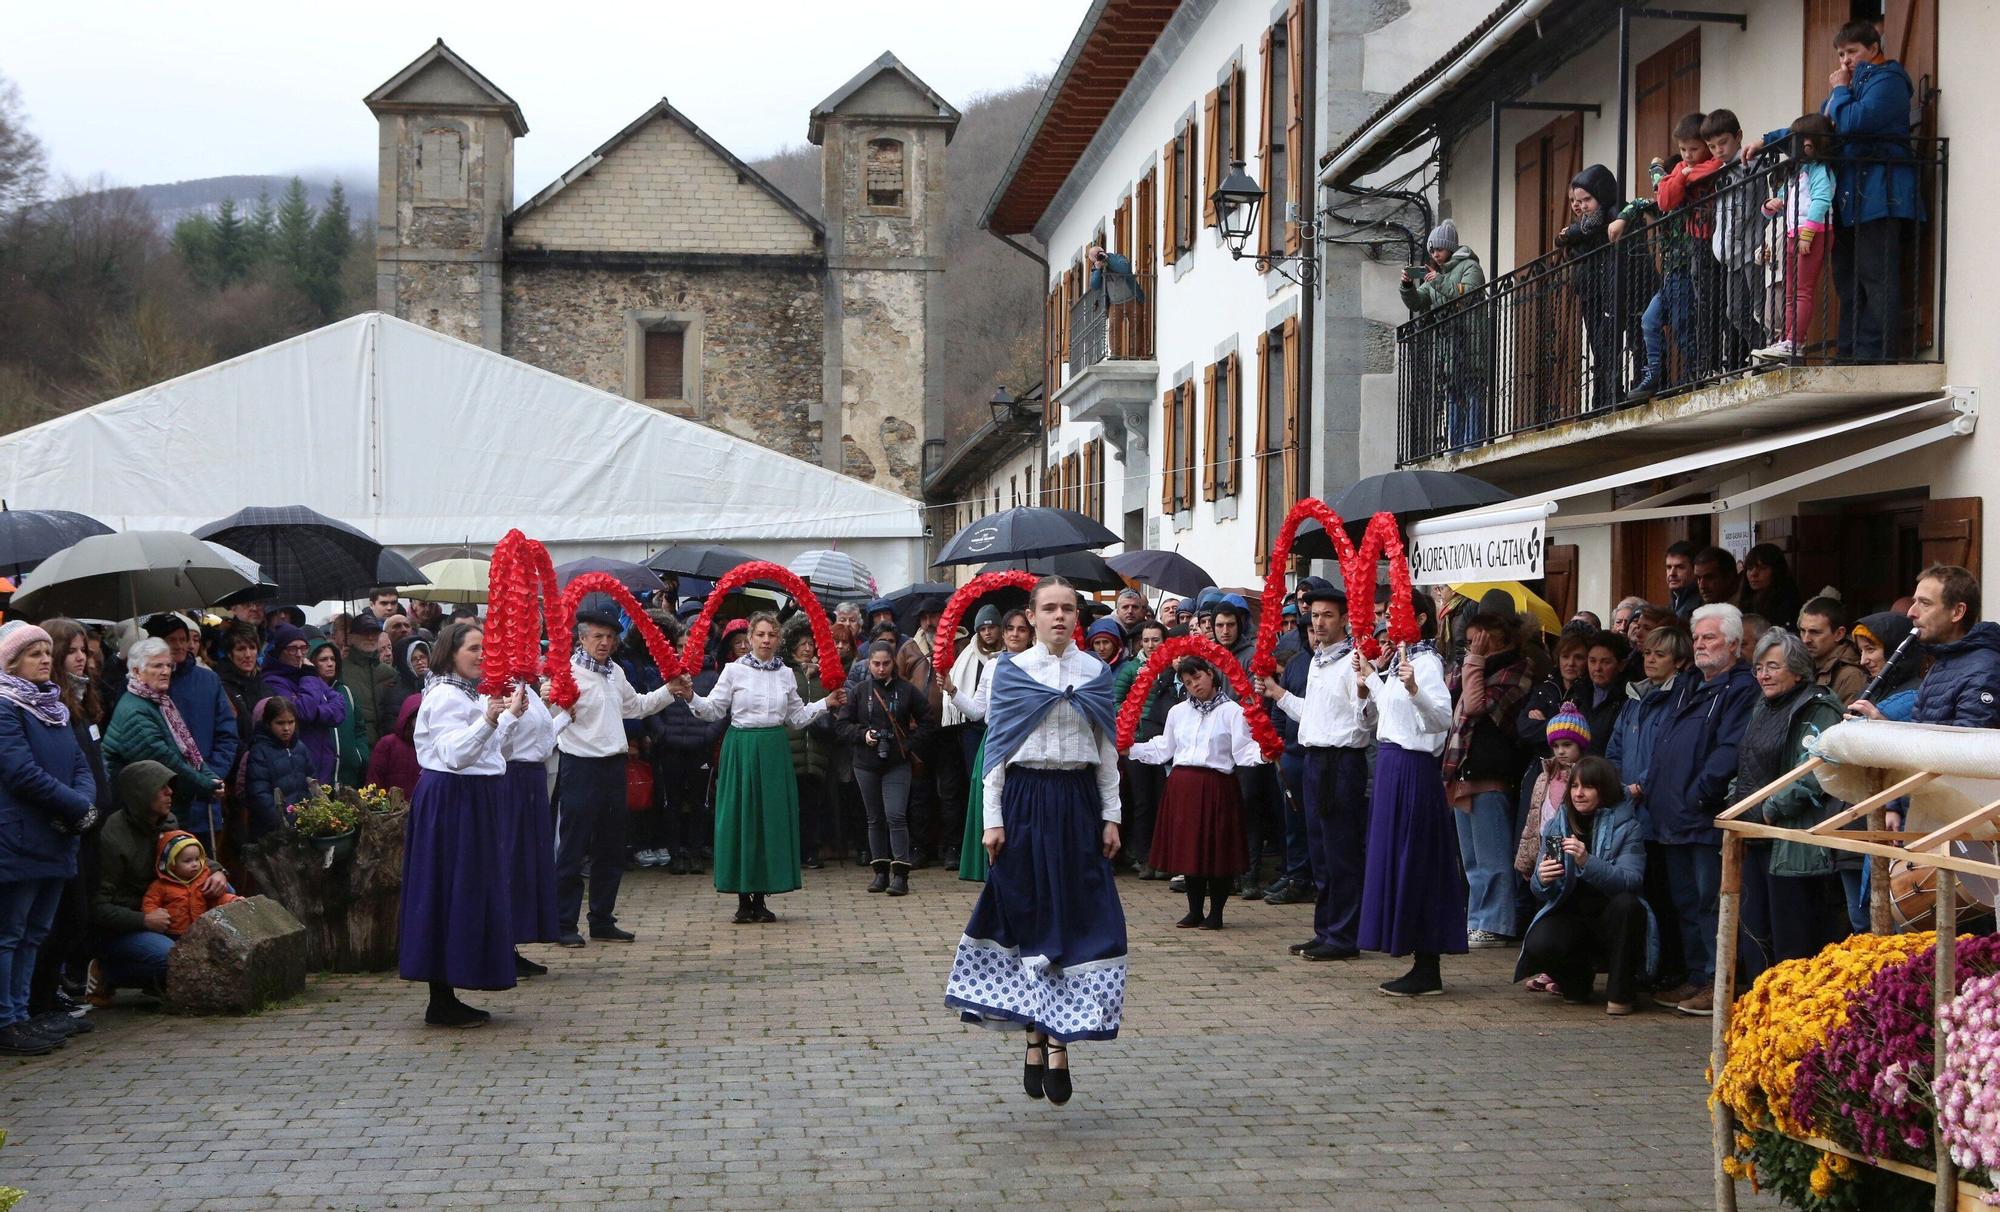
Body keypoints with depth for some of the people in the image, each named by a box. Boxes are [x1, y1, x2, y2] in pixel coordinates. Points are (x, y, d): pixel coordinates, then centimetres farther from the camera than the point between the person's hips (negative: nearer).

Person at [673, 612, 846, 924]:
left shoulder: (785, 674, 9)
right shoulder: (734, 670, -1)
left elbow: (796, 717, 15)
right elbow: (714, 710, -4)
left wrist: (826, 703, 7)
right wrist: (691, 697, -20)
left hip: (774, 750, 3)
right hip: (741, 748, -3)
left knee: (772, 819, 3)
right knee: (741, 819, -1)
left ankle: (760, 899, 12)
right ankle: (743, 900, 6)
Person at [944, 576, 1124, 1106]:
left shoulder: (1096, 673, 7)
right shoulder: (1011, 671, 2)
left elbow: (1107, 750, 9)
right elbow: (996, 747, 1)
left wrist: (1111, 816, 3)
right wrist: (992, 819, -5)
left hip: (1078, 802, 1)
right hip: (1025, 800, -1)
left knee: (1075, 918, -3)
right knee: (1028, 917, 3)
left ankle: (1056, 1043, 0)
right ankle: (1037, 1040, 12)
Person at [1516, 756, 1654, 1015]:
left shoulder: (1626, 826, -8)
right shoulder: (1556, 825, 2)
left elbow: (1630, 880, -24)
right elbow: (1540, 890, -1)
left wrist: (1587, 862, -40)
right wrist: (1542, 880, -27)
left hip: (1611, 920, -2)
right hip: (1569, 914, 2)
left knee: (1626, 903, -35)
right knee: (1538, 945, -28)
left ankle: (1620, 994, -17)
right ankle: (1577, 980, 9)